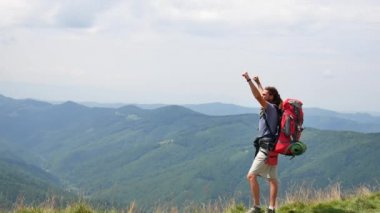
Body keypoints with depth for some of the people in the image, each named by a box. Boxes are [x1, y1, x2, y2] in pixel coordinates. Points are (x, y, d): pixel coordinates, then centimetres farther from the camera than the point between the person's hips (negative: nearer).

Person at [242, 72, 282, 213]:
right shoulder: (271, 109, 13)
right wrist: (258, 83, 39)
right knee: (272, 179, 8)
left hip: (266, 148, -10)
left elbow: (258, 97, -27)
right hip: (271, 148, 10)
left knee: (251, 176, -13)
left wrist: (249, 80, -28)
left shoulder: (271, 108, -12)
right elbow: (262, 96, 33)